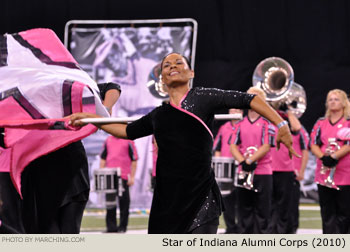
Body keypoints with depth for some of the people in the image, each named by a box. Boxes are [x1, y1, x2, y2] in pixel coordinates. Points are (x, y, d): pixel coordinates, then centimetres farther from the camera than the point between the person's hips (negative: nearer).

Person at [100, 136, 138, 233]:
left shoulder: (128, 141, 0)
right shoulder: (108, 140, 13)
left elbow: (134, 160, -1)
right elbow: (103, 158, 19)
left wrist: (132, 177, -6)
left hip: (123, 177, -4)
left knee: (124, 203, 2)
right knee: (110, 203, 6)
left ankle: (123, 227, 10)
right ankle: (111, 226, 13)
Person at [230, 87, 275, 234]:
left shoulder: (267, 123, 0)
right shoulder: (240, 124, 12)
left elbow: (266, 147, -9)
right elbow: (233, 146, 5)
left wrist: (250, 161, -17)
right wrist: (243, 161, -12)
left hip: (262, 172, -4)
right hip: (243, 172, 4)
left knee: (261, 210, -1)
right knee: (244, 209, 5)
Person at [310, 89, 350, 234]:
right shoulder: (321, 123, 14)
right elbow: (313, 144, 6)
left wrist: (333, 157, -20)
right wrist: (323, 157, -13)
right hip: (323, 174, 3)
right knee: (327, 212, 3)